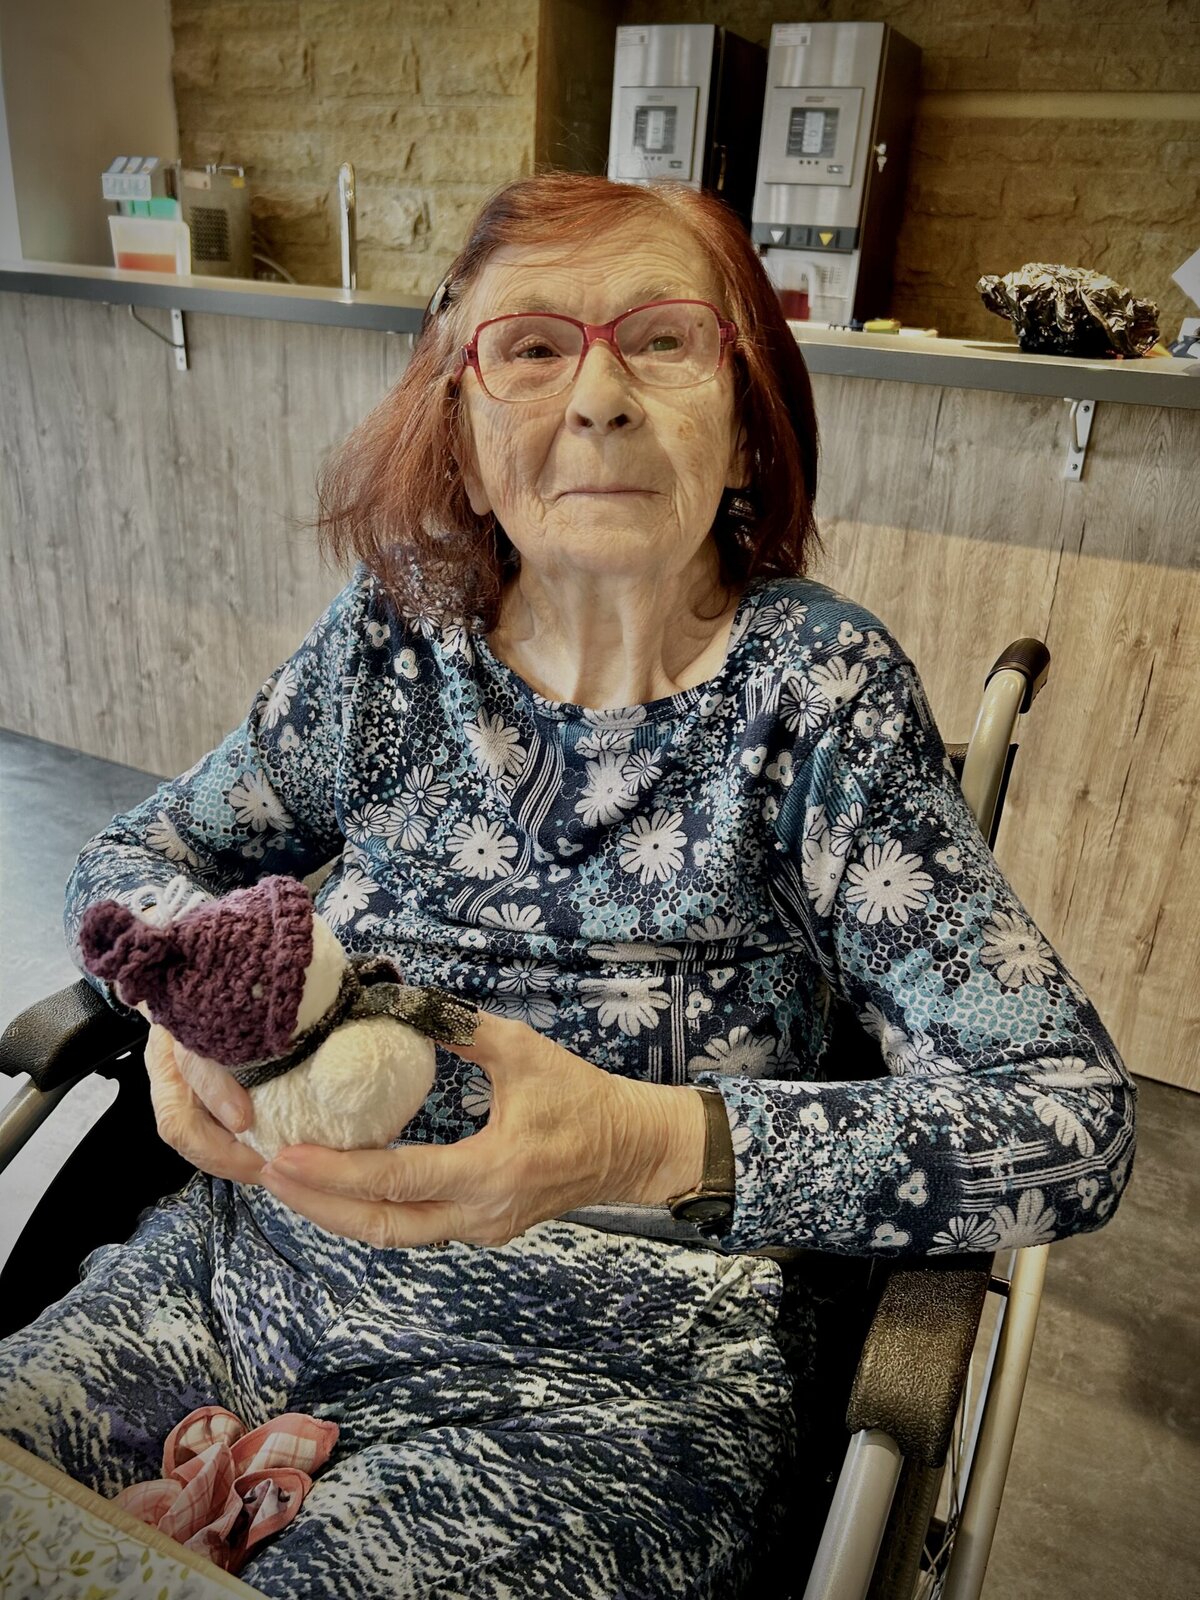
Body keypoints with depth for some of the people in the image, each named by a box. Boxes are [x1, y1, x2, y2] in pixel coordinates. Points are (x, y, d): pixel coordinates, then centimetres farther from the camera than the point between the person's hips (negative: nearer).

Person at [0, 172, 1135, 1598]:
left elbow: (1073, 1118, -17)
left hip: (601, 1366, -2)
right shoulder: (396, 636, -3)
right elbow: (129, 858, 9)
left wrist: (656, 1147, -31)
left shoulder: (817, 693, -13)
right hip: (265, 1261, 4)